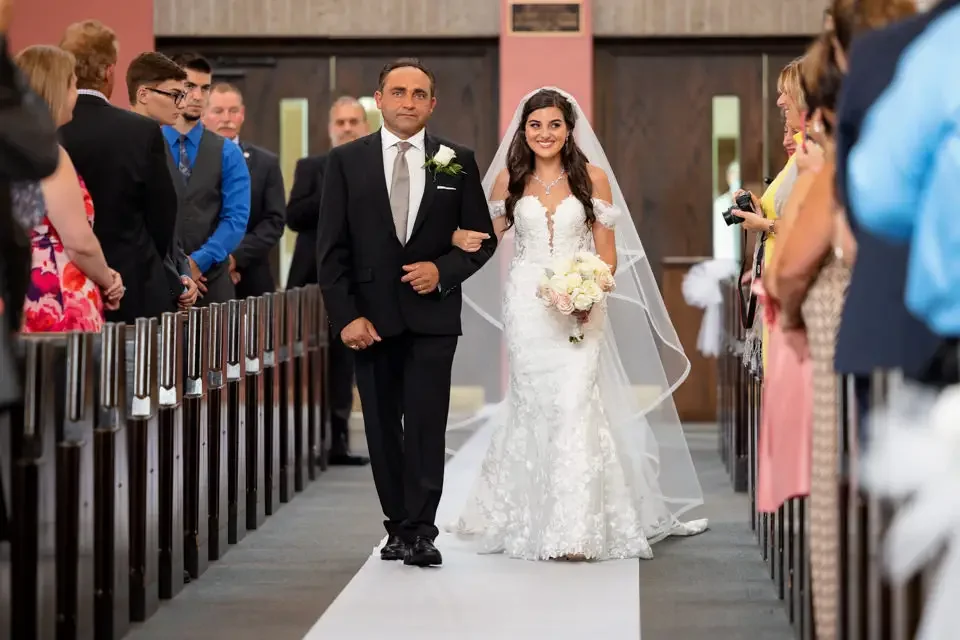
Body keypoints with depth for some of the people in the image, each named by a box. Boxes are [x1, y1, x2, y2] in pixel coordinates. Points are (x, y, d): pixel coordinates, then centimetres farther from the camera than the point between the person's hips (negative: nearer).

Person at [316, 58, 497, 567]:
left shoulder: (458, 161, 5)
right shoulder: (346, 161, 4)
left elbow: (482, 238, 8)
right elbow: (332, 249, 1)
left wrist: (443, 270, -10)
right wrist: (346, 315, -7)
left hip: (432, 315, -1)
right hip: (371, 318, 1)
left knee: (426, 425, -7)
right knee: (382, 428, 7)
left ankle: (420, 531, -5)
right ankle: (398, 527, 17)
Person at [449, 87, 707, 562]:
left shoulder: (593, 176, 2)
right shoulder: (509, 178, 7)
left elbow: (608, 254, 3)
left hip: (579, 307, -2)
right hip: (526, 304, 2)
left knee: (575, 402, -12)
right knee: (532, 405, 2)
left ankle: (576, 527, -12)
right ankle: (532, 520, 12)